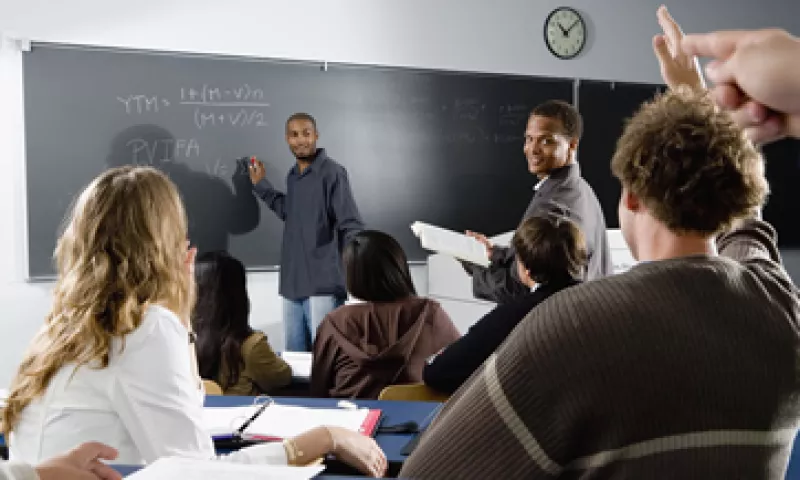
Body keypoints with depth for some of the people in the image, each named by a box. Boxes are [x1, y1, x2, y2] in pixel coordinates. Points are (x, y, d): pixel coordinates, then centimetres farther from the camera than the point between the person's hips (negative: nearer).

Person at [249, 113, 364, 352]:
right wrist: (261, 185, 28)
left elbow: (351, 226, -16)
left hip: (323, 284, -8)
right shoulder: (292, 175, 12)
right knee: (294, 356, 15)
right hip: (292, 283, 8)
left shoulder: (331, 172, -10)